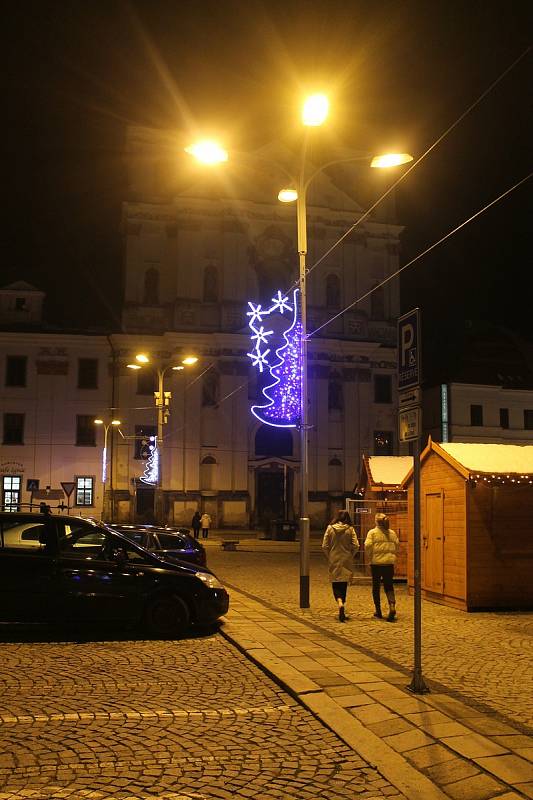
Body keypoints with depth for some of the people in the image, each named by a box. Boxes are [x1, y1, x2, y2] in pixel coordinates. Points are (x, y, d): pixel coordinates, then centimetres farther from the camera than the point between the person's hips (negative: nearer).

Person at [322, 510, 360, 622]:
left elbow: (324, 546, -5)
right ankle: (342, 612, 18)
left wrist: (329, 557, 9)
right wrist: (351, 556, 7)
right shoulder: (350, 529, -4)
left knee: (336, 585, 6)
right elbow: (356, 546, -9)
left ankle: (340, 603, -21)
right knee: (344, 585, 13)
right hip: (346, 561, 1)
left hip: (334, 561, -1)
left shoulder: (330, 528, -4)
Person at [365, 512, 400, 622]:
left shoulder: (372, 533, -4)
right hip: (389, 562, 2)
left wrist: (368, 559, 0)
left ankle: (378, 611, 18)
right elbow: (397, 546, 7)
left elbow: (368, 546, -11)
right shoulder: (392, 533, 6)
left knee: (376, 586, 11)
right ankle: (392, 606, -16)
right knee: (389, 586, 8)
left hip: (376, 562, -2)